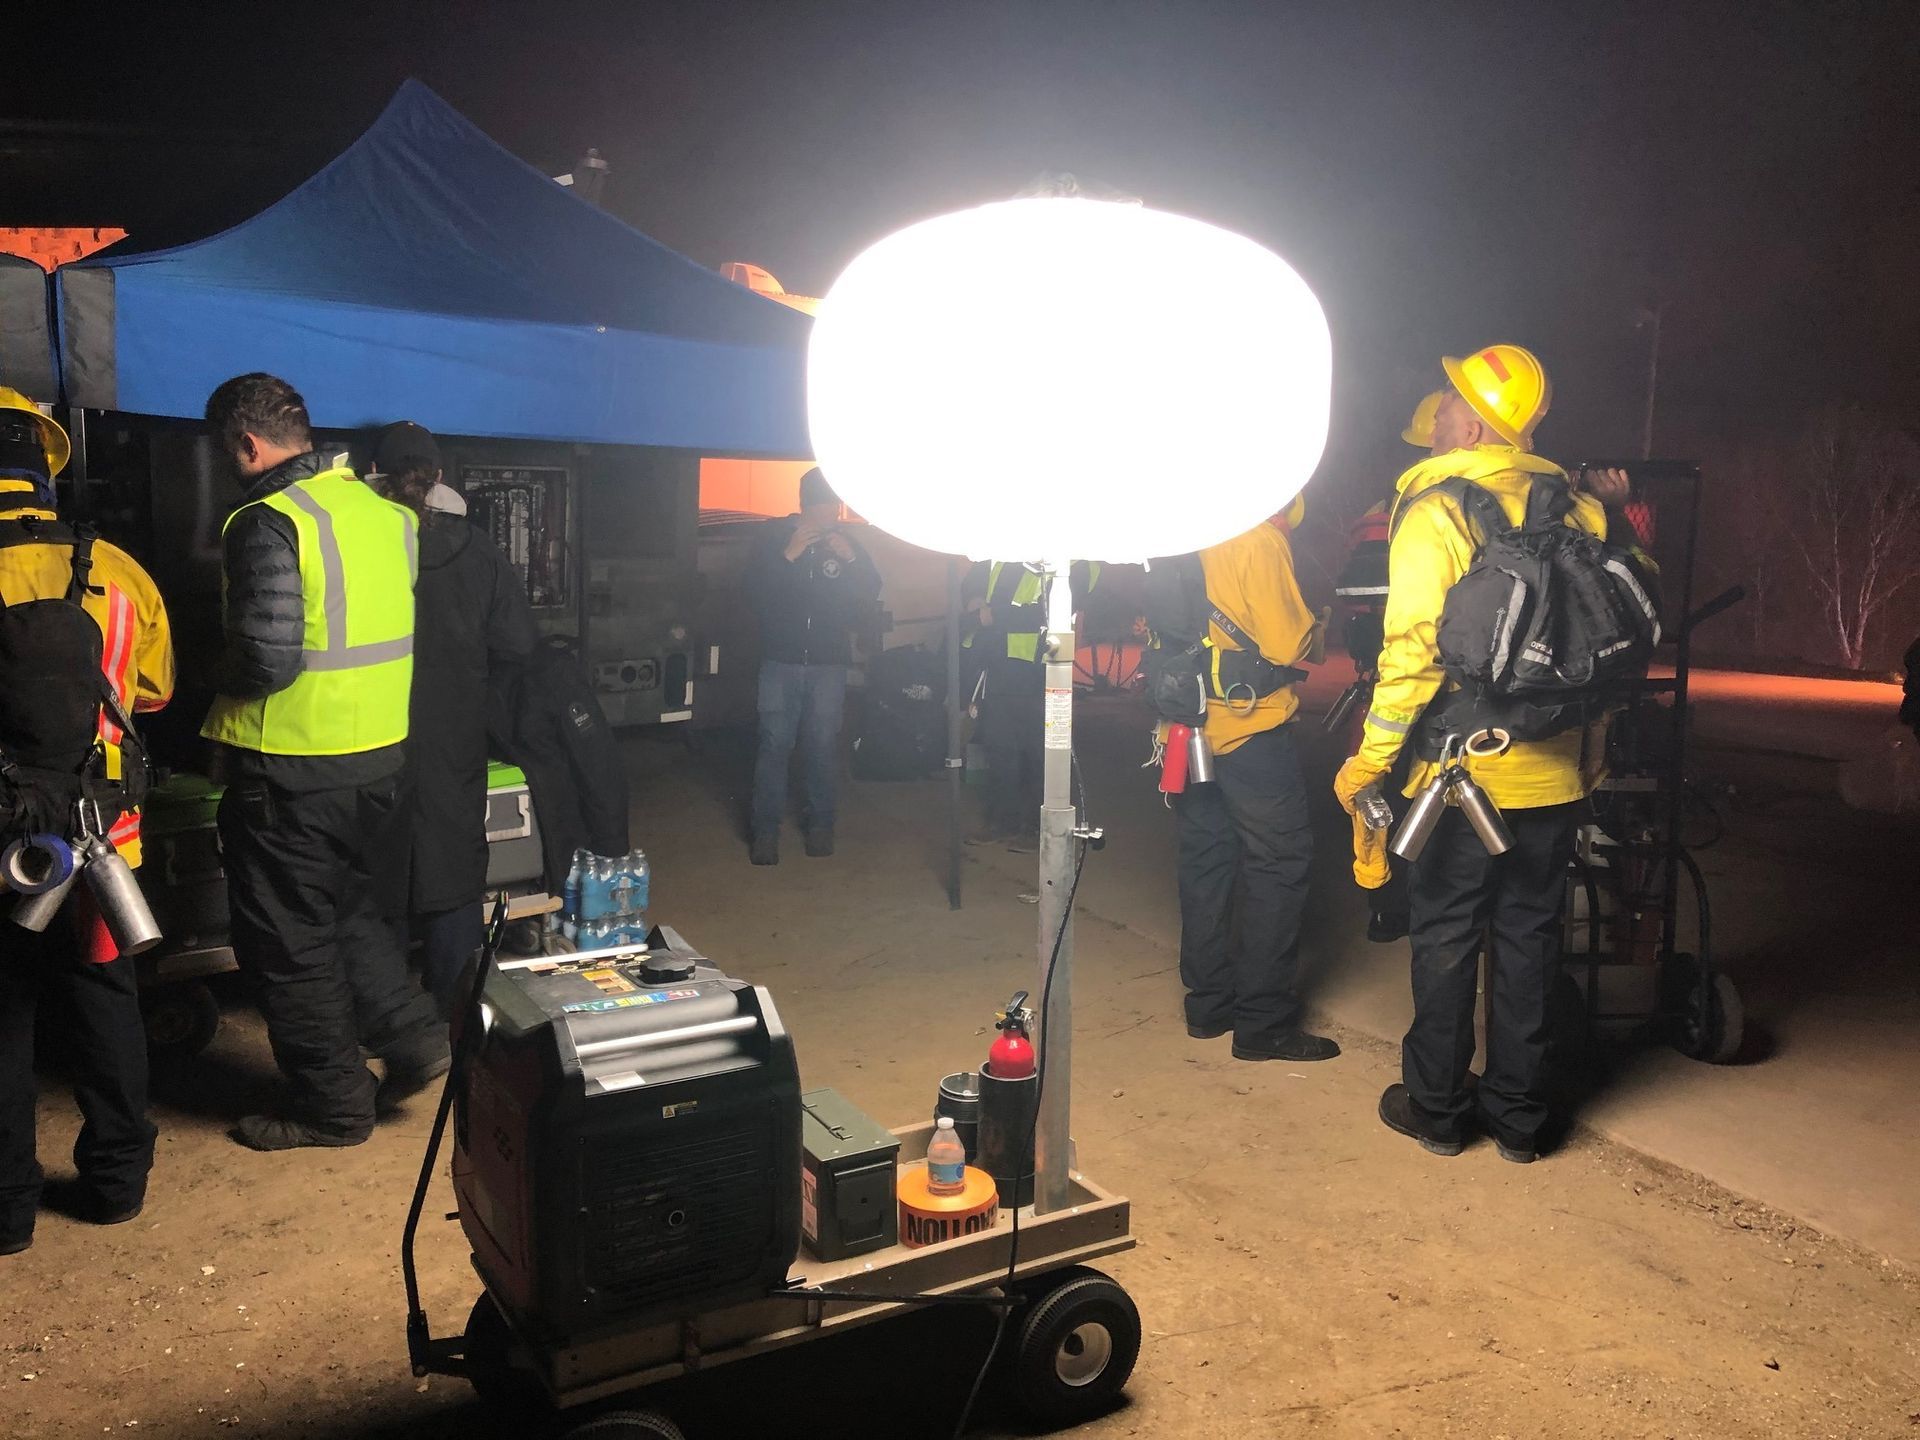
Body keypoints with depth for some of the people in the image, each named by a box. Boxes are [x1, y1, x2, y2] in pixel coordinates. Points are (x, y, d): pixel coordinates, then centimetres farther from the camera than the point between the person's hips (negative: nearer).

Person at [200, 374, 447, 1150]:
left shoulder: (268, 522, -17)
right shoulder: (386, 511, 5)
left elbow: (265, 661, -22)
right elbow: (409, 630, 10)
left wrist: (218, 686, -2)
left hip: (291, 766, -7)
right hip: (381, 754, 7)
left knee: (288, 939, 8)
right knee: (345, 901, 26)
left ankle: (330, 1106, 19)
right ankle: (413, 1036, 20)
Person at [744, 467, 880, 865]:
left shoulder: (846, 540, 4)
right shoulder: (774, 534, 0)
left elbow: (871, 595, 3)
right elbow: (755, 593, -7)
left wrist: (851, 559, -13)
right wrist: (788, 556, -18)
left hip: (829, 662, 1)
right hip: (780, 658, -1)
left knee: (822, 744, 3)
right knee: (774, 744, -4)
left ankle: (820, 821, 15)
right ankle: (766, 828, 2)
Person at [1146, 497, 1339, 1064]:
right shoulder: (1261, 539, -13)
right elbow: (1289, 646, -13)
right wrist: (1312, 619, 5)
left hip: (1192, 722, 8)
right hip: (1253, 726, -8)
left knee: (1206, 857, 13)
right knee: (1280, 862, 0)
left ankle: (1208, 1003, 22)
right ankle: (1266, 1022, 2)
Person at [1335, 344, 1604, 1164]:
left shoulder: (1435, 512, -11)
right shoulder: (1579, 511, 5)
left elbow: (1413, 649, -18)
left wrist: (1369, 760, -12)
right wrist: (1592, 749, 19)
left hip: (1462, 769, -4)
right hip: (1555, 770, 5)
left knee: (1446, 935, 8)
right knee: (1528, 936, 13)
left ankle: (1436, 1105, 19)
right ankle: (1517, 1115, 22)